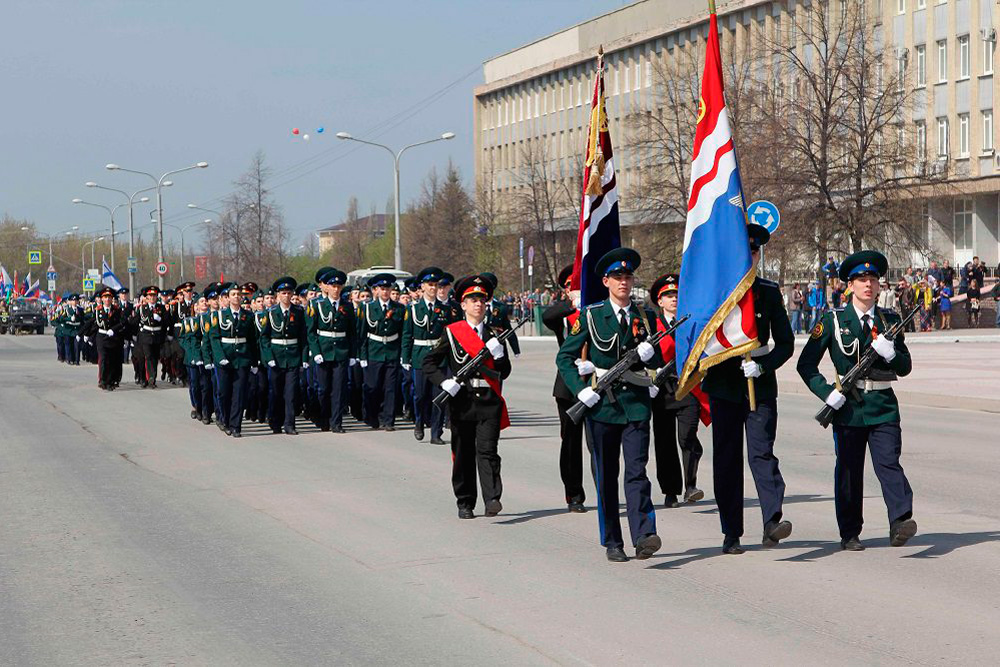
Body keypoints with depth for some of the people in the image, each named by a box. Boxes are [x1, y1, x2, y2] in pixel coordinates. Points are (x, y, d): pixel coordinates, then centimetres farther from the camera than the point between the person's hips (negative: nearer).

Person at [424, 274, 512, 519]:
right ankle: (465, 503, 14)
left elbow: (504, 372, 9)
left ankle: (492, 499, -20)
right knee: (463, 453, 5)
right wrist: (444, 381, -10)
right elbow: (428, 362, 5)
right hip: (462, 401, 0)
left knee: (487, 450, -11)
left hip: (489, 402, 0)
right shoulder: (452, 332, 5)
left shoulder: (494, 335, 11)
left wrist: (498, 354, -10)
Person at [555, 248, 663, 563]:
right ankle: (612, 543, 13)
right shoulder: (590, 315, 2)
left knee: (637, 471, -11)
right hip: (601, 405, 0)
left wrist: (650, 355, -9)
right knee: (606, 476, 5)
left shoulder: (645, 316, 9)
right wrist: (580, 389, -9)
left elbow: (658, 365, 14)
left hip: (636, 405, 1)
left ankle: (643, 536, -19)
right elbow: (564, 357, 4)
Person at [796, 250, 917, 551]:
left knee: (889, 463, -14)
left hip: (883, 407, 1)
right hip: (847, 408, -1)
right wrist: (827, 392, -9)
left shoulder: (890, 321, 11)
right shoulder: (833, 322, 3)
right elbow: (805, 364, 4)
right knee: (849, 470, 6)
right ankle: (849, 534, 15)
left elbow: (905, 367, 11)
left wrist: (890, 353, -11)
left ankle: (900, 522, -25)